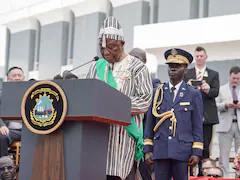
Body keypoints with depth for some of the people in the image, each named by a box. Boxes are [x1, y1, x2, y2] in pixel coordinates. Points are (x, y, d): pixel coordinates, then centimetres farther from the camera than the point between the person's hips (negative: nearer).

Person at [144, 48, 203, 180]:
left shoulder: (193, 94, 6)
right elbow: (149, 123, 11)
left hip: (182, 150, -2)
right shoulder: (157, 93, 11)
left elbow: (197, 126, 3)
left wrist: (197, 152, -4)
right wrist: (147, 149, 5)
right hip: (160, 150, 2)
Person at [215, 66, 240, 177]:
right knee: (224, 153, 1)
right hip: (226, 125, -1)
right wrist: (226, 105, -15)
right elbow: (215, 105, 2)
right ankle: (224, 176, 5)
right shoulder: (221, 90, 9)